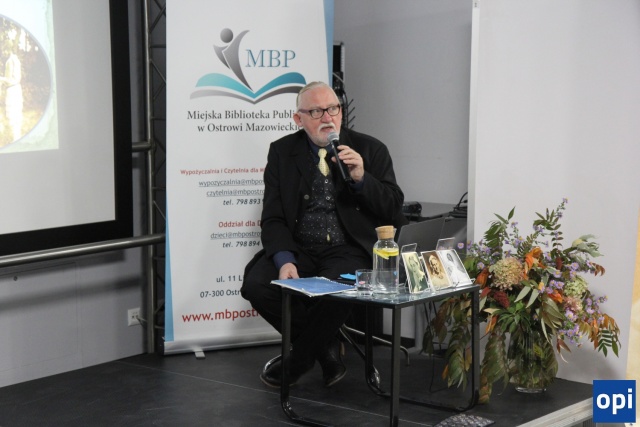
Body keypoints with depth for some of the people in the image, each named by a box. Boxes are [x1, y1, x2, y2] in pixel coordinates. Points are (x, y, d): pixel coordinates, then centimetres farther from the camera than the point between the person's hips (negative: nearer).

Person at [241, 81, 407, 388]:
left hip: (349, 251, -2)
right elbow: (273, 218, 2)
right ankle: (326, 349, -2)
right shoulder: (282, 152, 7)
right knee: (256, 285, -24)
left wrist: (361, 178, -17)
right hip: (299, 249, 3)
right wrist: (284, 260, -17)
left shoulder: (370, 150, 4)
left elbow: (394, 209, 0)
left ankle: (297, 360, -3)